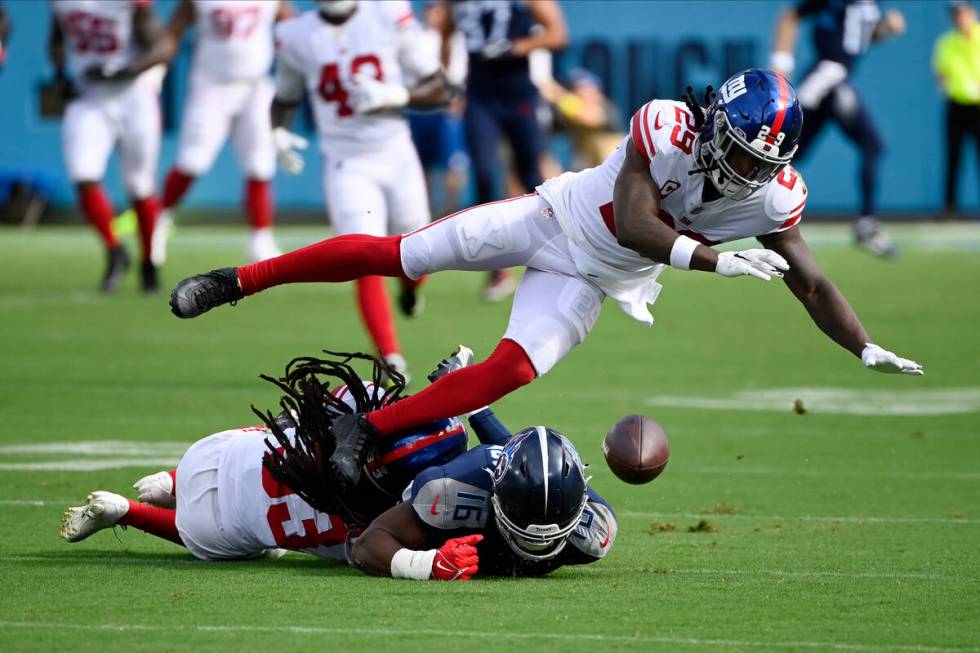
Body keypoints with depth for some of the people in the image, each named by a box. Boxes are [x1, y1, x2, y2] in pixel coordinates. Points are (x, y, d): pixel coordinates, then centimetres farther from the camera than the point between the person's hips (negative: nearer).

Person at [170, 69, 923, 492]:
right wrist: (718, 260, -40)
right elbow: (635, 222, -33)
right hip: (553, 219, -3)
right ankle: (237, 281, 9)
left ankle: (368, 430, -12)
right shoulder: (670, 128, -29)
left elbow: (811, 283, -6)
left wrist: (870, 350, -12)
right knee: (398, 255, -4)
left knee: (514, 370, -19)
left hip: (594, 280, 3)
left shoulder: (772, 195, -14)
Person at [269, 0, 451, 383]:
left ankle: (409, 288, 51)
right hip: (347, 167, -1)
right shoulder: (298, 36, -4)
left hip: (397, 158, 1)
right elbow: (285, 97, 15)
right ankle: (392, 360, -13)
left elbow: (439, 91, -4)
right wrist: (278, 133, -6)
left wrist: (393, 96, -21)